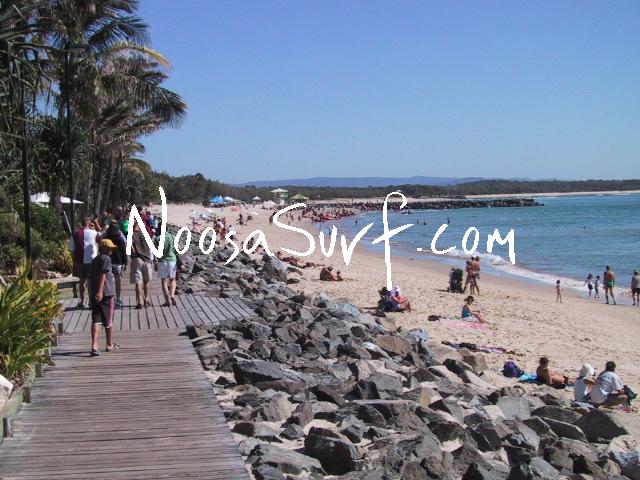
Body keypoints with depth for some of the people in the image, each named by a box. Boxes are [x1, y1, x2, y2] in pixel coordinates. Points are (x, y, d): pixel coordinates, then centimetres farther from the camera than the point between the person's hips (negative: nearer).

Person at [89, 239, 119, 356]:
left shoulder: (94, 261, 18)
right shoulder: (106, 259, -7)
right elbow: (103, 275, -18)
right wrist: (100, 291, -25)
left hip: (94, 294, 6)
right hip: (106, 294, -6)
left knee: (96, 320, -1)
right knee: (108, 320, 8)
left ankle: (94, 346, -15)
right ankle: (110, 345, 22)